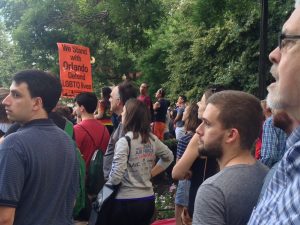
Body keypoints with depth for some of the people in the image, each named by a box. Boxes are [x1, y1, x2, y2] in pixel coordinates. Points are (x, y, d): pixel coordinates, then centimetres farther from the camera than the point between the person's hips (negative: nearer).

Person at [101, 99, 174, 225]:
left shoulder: (124, 141, -17)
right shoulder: (152, 139, 3)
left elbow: (116, 177, -22)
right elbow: (169, 157, 20)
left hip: (126, 202, -6)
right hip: (148, 199, 6)